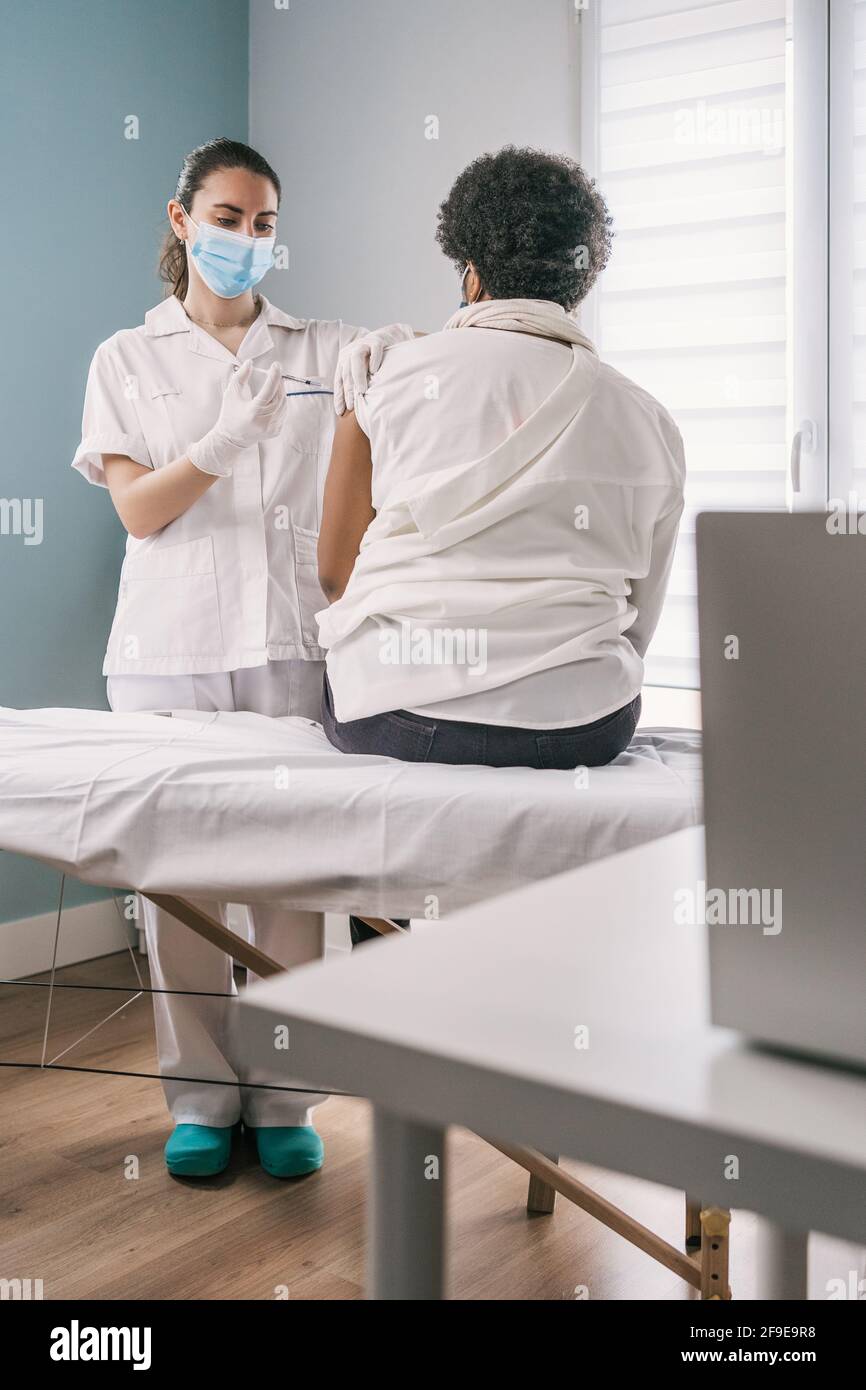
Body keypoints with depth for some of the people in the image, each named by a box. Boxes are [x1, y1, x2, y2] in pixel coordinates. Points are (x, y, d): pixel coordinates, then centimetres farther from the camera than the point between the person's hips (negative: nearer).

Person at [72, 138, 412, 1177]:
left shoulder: (318, 351, 13)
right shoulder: (128, 361, 12)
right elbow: (139, 510, 0)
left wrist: (391, 361, -24)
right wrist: (227, 438, -17)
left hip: (290, 642, 0)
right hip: (168, 646, 0)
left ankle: (284, 1100, 9)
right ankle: (199, 1100, 14)